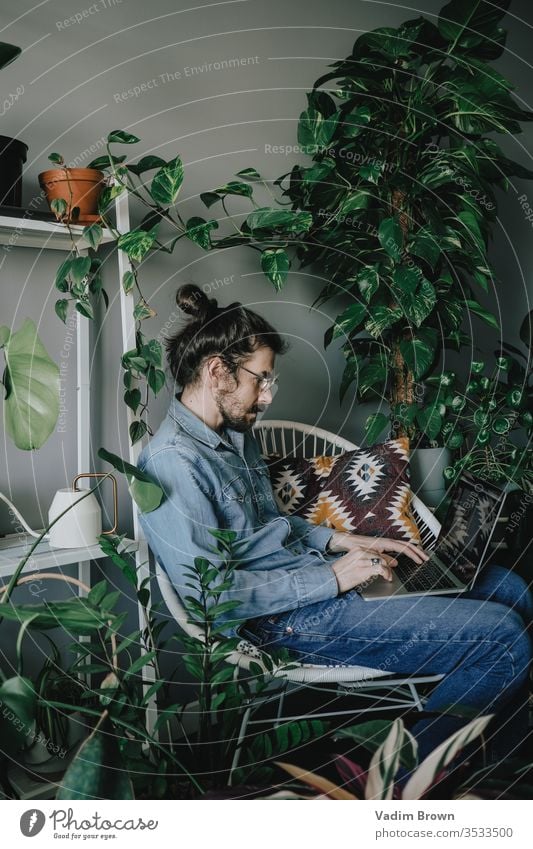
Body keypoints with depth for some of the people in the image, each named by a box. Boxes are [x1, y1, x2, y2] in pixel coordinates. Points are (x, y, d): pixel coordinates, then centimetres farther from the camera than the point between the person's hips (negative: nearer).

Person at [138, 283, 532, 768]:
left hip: (320, 577, 10)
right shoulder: (171, 461, -19)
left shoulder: (236, 434, 11)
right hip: (293, 620, -10)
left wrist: (341, 541, 4)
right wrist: (329, 577, -18)